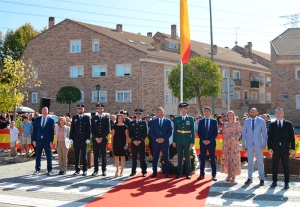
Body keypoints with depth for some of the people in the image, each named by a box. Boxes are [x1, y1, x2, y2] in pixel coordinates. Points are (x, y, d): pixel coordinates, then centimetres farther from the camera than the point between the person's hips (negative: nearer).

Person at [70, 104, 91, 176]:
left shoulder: (86, 118, 4)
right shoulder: (74, 118, 9)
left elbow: (88, 129, 1)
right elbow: (72, 129, 8)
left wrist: (88, 138, -7)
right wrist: (71, 138, 1)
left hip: (84, 140, -2)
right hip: (76, 140, 2)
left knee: (84, 155, 3)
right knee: (76, 155, 4)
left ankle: (84, 170, 10)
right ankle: (77, 170, 11)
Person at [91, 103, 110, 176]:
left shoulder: (106, 119, 7)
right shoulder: (94, 119, 9)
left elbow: (107, 130, 0)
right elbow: (92, 129, 2)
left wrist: (101, 138, -8)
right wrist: (96, 138, -10)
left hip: (103, 139, -1)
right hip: (95, 139, 1)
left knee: (103, 155, 2)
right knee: (96, 155, 2)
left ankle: (104, 170, 6)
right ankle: (96, 170, 6)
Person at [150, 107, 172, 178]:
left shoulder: (168, 121, 5)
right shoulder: (153, 121, 8)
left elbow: (170, 132, 1)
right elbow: (151, 132, 3)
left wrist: (164, 139, -11)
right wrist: (156, 139, -11)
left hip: (165, 142, -1)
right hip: (155, 142, 1)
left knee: (166, 158, 2)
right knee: (155, 158, 4)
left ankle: (167, 173, 8)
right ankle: (154, 172, 12)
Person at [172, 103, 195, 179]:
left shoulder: (190, 119, 2)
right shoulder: (177, 119, 6)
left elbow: (193, 131, 1)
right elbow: (175, 131, 7)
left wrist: (192, 142, -5)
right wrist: (174, 141, 2)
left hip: (187, 141, -1)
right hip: (179, 141, 2)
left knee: (187, 157, 2)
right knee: (179, 157, 6)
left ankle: (188, 173, 10)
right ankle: (179, 173, 14)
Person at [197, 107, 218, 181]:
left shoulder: (214, 121, 3)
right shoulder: (201, 121, 9)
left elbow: (216, 132, -2)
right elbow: (199, 132, 5)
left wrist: (210, 140, -12)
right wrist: (203, 140, -9)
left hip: (211, 142, -1)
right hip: (203, 142, 2)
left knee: (213, 159, 2)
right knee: (202, 159, 2)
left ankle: (214, 175, 7)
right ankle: (202, 174, 7)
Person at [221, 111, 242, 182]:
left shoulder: (237, 123, 1)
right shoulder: (225, 124, 13)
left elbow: (239, 132, -4)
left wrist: (234, 138, -17)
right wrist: (223, 142, 9)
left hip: (234, 143, -4)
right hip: (226, 143, 4)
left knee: (234, 158, -5)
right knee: (226, 158, 2)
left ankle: (234, 175, 2)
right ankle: (229, 174, 11)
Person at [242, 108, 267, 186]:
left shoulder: (261, 121, 0)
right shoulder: (246, 121, 6)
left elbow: (264, 133, 0)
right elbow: (244, 133, 8)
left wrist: (264, 144, -6)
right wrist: (243, 144, 2)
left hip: (258, 144, -2)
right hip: (249, 144, 2)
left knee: (260, 162, 1)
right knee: (250, 162, 7)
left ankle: (262, 179, 8)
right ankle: (249, 178, 14)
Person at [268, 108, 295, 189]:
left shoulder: (288, 124, 5)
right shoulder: (272, 124, 6)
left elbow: (292, 136, 3)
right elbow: (269, 137, 4)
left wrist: (292, 148, -4)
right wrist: (269, 147, -5)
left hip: (285, 149, -1)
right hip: (275, 149, 1)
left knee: (286, 166, 4)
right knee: (274, 166, 5)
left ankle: (286, 182, 11)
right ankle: (274, 181, 13)